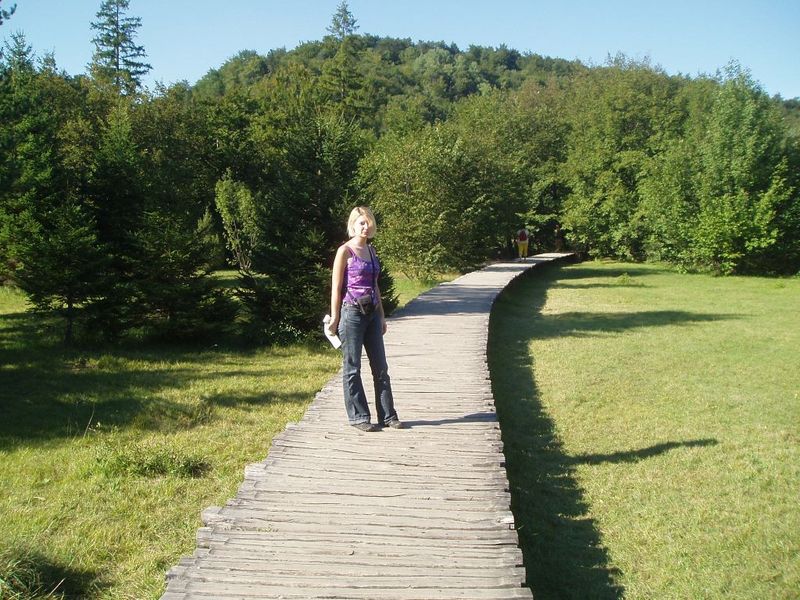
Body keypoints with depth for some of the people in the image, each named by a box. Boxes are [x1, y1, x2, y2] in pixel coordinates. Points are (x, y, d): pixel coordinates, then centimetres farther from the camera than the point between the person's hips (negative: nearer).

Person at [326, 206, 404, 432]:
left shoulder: (371, 250, 13)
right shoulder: (345, 251, -7)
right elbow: (336, 287, -7)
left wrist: (382, 316, 18)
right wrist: (335, 318, -10)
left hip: (372, 313, 7)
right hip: (352, 312, -7)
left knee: (381, 367, 8)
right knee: (352, 368, 2)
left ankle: (387, 415, 15)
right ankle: (358, 417, 10)